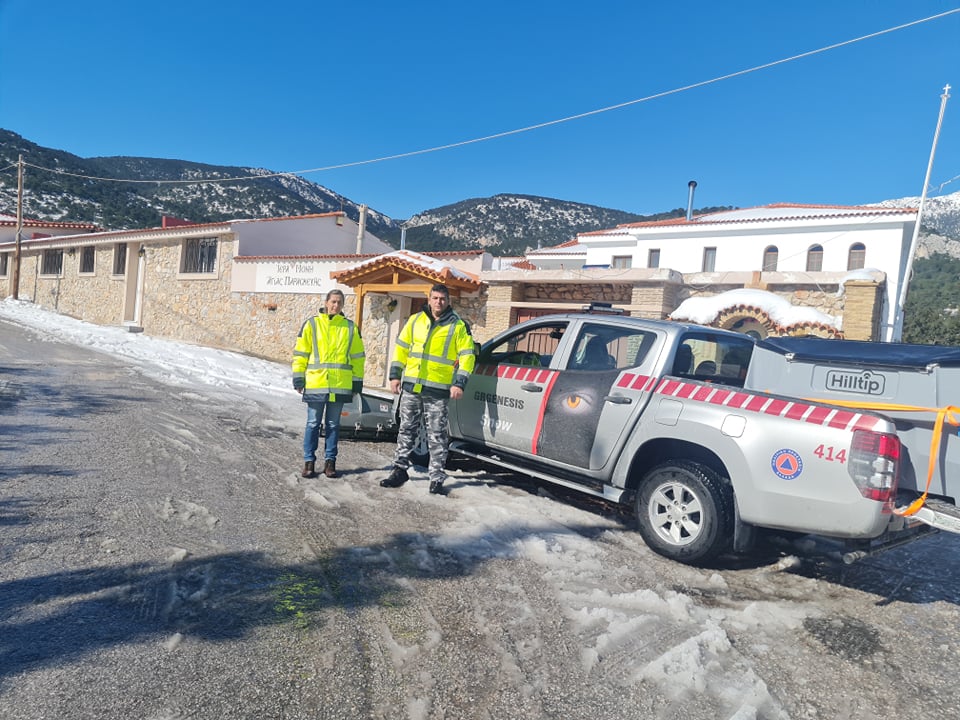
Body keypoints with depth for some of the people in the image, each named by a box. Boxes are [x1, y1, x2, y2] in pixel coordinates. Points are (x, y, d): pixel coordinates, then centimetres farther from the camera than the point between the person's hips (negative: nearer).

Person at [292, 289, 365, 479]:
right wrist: (298, 378, 1)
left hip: (340, 385, 1)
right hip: (315, 383, -1)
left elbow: (357, 356, 12)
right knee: (313, 424, 5)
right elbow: (300, 352, 5)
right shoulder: (312, 324, 3)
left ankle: (330, 460, 17)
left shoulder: (350, 327, 7)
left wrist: (358, 381, 9)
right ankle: (309, 461, 14)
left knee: (333, 425, 9)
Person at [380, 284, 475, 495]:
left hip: (437, 390, -3)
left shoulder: (458, 326, -1)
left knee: (437, 436, 1)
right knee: (406, 430, 13)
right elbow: (401, 347, 14)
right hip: (411, 386, 4)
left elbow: (467, 355, -3)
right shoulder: (415, 320, 9)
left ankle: (436, 479, 8)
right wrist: (395, 375, 8)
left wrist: (459, 383, -11)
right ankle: (399, 470, 24)